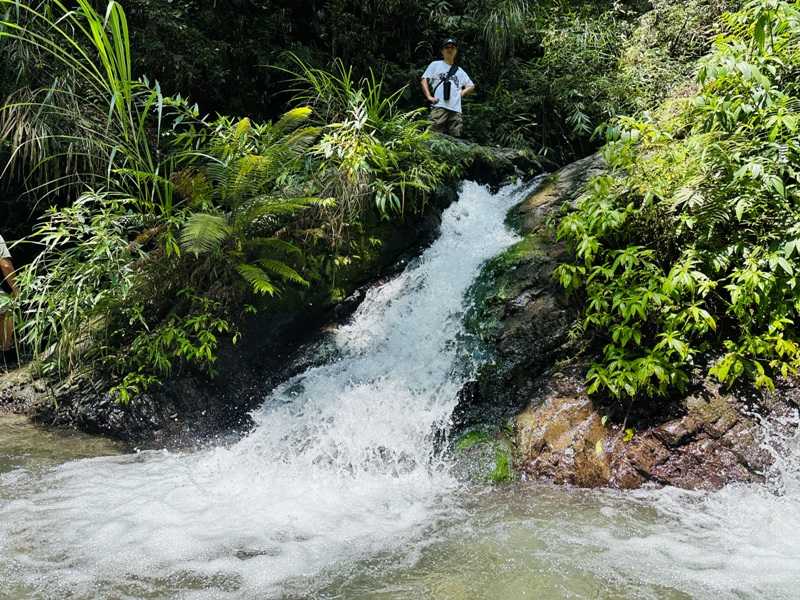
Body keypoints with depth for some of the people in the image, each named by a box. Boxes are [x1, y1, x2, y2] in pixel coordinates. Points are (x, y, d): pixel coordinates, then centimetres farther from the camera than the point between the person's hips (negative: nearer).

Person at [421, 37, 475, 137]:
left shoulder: (460, 71, 26)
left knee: (455, 137, -2)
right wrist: (429, 96, -9)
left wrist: (462, 92, 13)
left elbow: (471, 86, 34)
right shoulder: (435, 65, 15)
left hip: (456, 109, 4)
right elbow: (424, 80, 6)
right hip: (439, 107, -4)